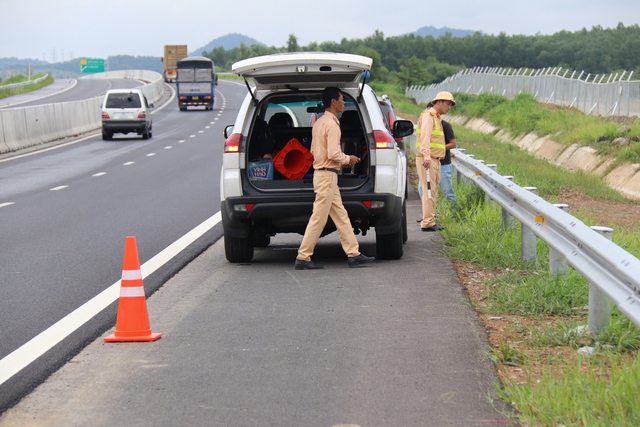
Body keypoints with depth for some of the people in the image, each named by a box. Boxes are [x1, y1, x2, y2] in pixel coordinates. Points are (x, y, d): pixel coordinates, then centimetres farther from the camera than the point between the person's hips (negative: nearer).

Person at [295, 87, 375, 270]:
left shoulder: (319, 122, 15)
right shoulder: (332, 124, -15)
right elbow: (334, 153, -23)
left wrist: (342, 161, 16)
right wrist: (348, 159, -4)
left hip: (323, 173, 10)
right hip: (327, 175, -10)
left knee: (341, 216, 11)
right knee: (318, 219, -6)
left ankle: (353, 253, 13)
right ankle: (303, 258, -3)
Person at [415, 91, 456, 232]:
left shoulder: (436, 117, 21)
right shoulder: (428, 115, -10)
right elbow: (425, 136, -21)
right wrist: (426, 156, -30)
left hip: (435, 159, 10)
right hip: (427, 160, -10)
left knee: (433, 191, 14)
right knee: (429, 191, -11)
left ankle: (429, 220, 21)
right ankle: (427, 223, -11)